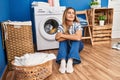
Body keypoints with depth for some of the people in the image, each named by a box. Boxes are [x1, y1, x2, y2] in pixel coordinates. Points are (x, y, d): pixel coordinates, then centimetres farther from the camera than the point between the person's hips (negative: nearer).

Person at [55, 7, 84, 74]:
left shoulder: (77, 25, -19)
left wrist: (63, 35, -32)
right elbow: (58, 38, -31)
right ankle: (62, 62, -49)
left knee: (76, 39, -31)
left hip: (76, 46, 0)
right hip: (65, 47, 1)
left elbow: (78, 38, -37)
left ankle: (70, 62, -48)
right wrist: (71, 36, -33)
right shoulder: (61, 26, -15)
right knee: (62, 40, -29)